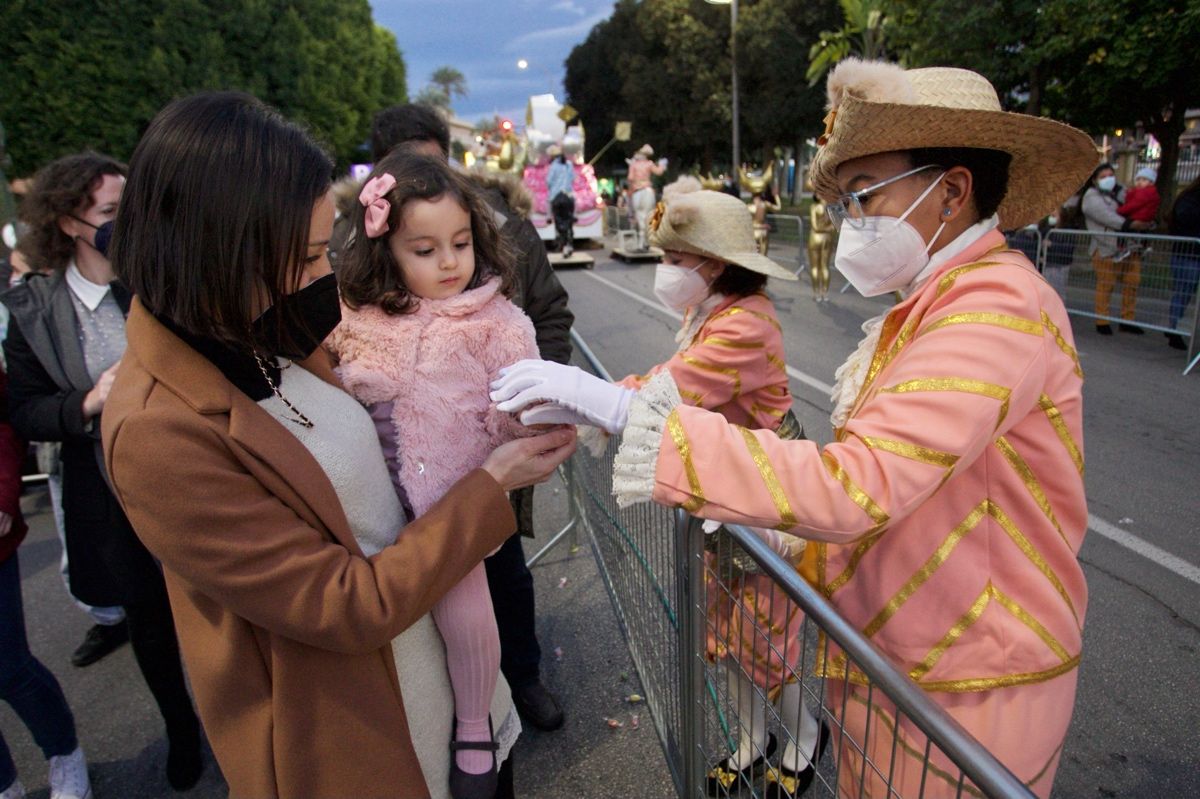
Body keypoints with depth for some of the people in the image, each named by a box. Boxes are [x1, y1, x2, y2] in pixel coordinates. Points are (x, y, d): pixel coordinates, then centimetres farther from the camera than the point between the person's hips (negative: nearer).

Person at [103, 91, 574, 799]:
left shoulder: (263, 340, -6)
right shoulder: (158, 432, -29)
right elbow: (351, 605, -25)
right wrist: (493, 484, -21)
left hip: (416, 652, 7)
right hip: (339, 726, -7)